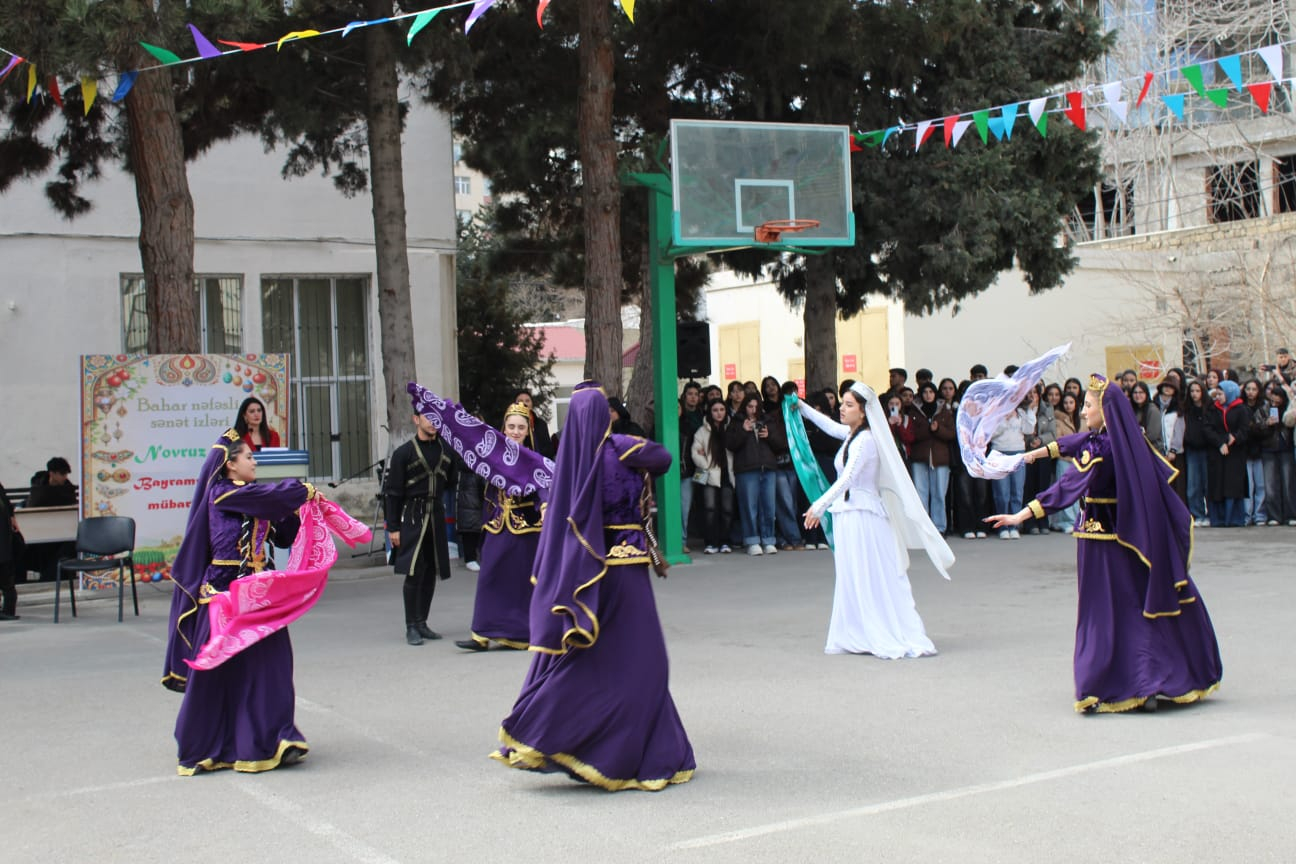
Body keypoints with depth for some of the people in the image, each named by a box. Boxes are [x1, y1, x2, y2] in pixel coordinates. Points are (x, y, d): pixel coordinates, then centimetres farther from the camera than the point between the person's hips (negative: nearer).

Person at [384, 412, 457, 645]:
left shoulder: (446, 450, 8)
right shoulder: (404, 453, -5)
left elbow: (451, 482, 24)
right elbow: (391, 492, -5)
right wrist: (393, 528, -8)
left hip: (437, 516, 5)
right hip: (412, 517, -5)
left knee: (430, 573, 8)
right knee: (414, 573, -9)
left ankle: (422, 623, 18)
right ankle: (411, 627, -3)